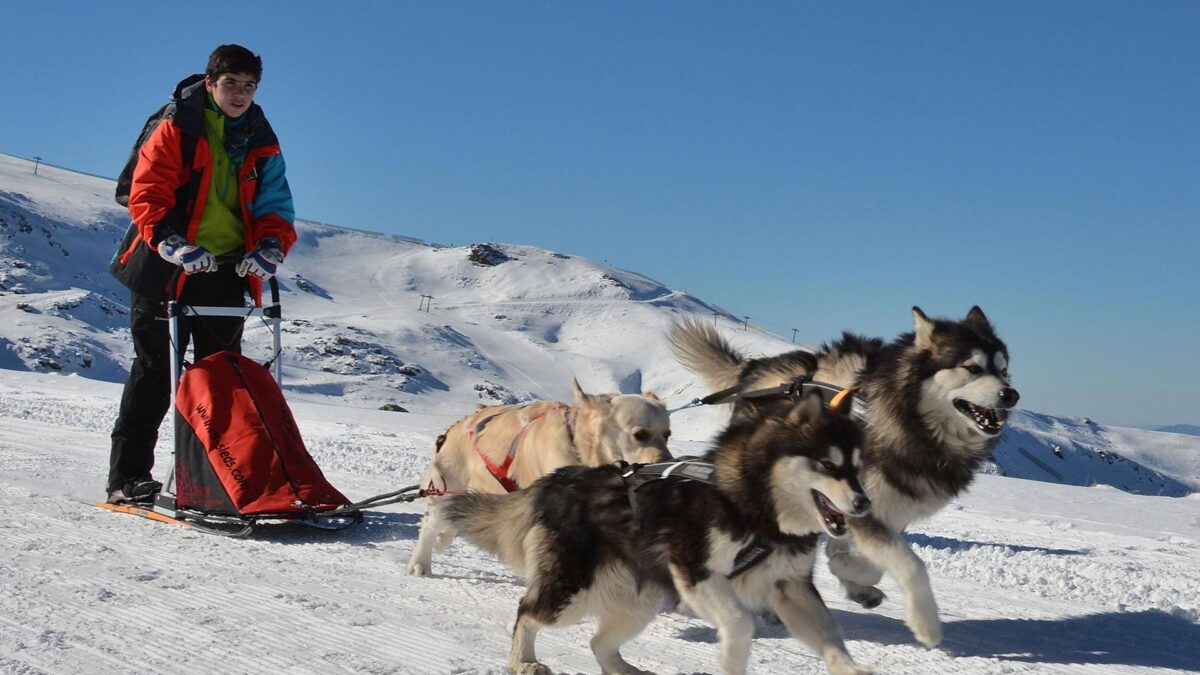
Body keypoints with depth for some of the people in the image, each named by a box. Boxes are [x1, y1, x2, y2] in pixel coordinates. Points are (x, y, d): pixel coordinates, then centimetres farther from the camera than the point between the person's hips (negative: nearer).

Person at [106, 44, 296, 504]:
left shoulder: (262, 144, 11)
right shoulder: (176, 130, -2)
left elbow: (275, 207, 11)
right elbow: (146, 193, -9)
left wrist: (270, 247, -10)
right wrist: (171, 241, -25)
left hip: (225, 275, 4)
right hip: (166, 271, -4)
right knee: (154, 373, -2)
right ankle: (127, 477, 3)